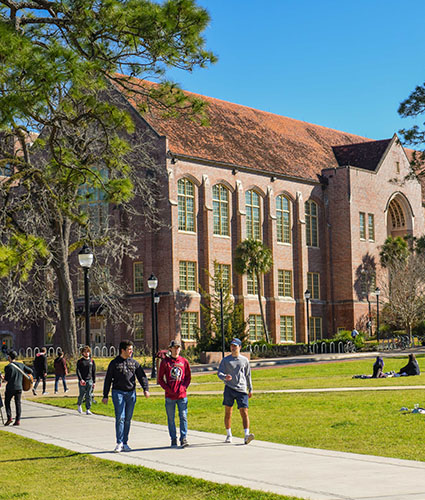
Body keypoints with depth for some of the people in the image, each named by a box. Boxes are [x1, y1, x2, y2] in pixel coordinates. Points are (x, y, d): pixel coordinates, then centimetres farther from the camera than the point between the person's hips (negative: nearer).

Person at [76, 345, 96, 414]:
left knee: (89, 396, -3)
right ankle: (79, 404, 31)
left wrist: (94, 382, 7)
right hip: (82, 381, -2)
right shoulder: (80, 361, 1)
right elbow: (78, 371, -7)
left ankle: (88, 409, 0)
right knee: (82, 395, 3)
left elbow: (94, 372, 12)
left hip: (89, 381, 2)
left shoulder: (92, 361, 9)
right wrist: (81, 379, -20)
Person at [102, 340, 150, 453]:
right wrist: (105, 396, 2)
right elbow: (108, 380, 5)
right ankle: (119, 443, -10)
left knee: (128, 419, 6)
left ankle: (125, 443, 14)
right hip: (118, 393, -3)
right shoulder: (114, 363, 2)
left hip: (131, 393, 3)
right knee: (120, 418, -11)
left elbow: (142, 376, 8)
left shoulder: (134, 363, 10)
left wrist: (146, 389, -9)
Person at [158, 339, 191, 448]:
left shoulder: (184, 361, 6)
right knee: (171, 418, 5)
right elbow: (160, 379, 5)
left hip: (182, 395, 1)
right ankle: (173, 439, 13)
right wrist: (167, 389, -6)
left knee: (183, 417, -5)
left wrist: (184, 387, -1)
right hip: (170, 396, -1)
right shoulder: (165, 361, 1)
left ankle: (183, 438, -2)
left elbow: (188, 377, 14)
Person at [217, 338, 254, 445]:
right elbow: (219, 373, 1)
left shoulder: (244, 360, 11)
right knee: (228, 412, 5)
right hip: (229, 388, 0)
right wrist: (225, 377, -21)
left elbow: (248, 375, 18)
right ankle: (229, 435, 17)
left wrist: (250, 389, 16)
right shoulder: (225, 360, 7)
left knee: (244, 412, -11)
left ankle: (246, 436, -19)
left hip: (241, 390, 0)